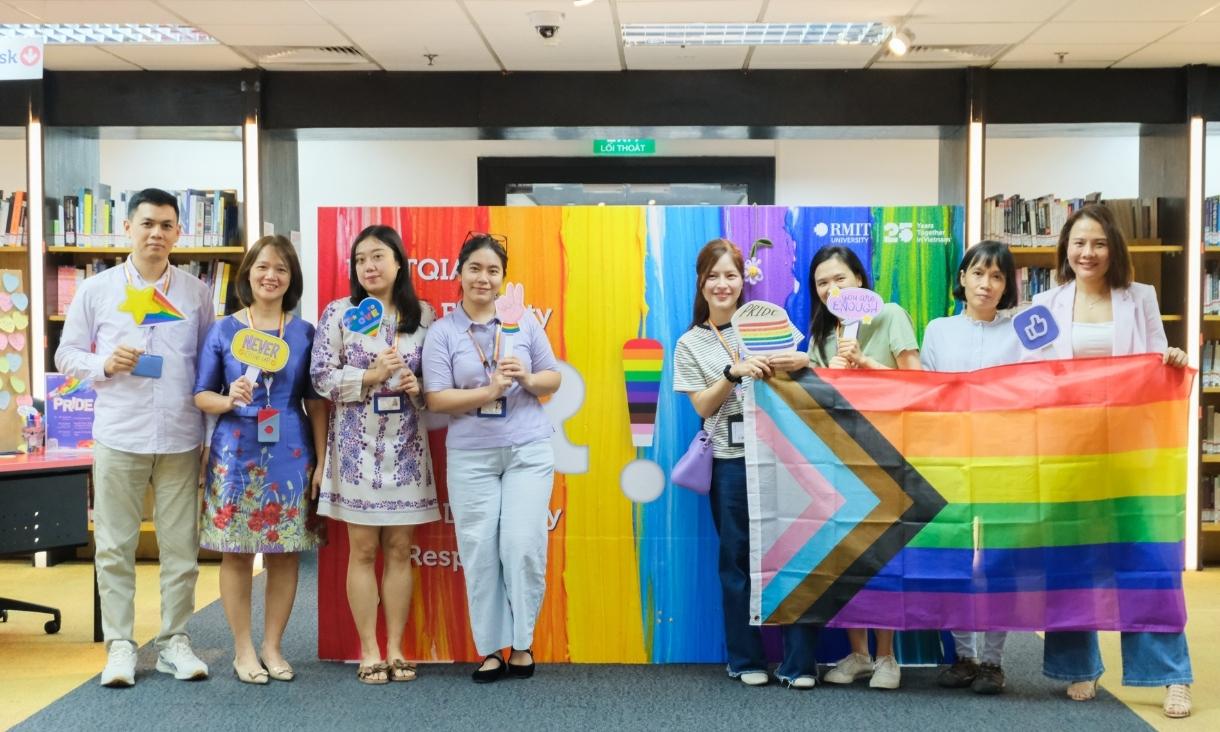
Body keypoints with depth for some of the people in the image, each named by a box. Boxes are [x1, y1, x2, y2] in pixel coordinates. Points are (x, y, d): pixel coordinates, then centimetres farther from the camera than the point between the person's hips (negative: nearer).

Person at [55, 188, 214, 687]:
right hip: (118, 437, -1)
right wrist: (105, 365, -12)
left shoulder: (197, 293, 7)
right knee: (114, 546, 4)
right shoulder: (95, 290, 4)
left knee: (182, 546, 6)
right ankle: (120, 644, 15)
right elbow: (67, 354, 7)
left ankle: (175, 641, 17)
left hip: (181, 438, 1)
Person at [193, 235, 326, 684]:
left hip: (290, 456, 1)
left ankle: (272, 646, 19)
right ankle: (243, 649, 16)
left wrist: (320, 461, 2)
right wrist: (229, 399, -17)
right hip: (236, 455, -1)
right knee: (236, 554, 3)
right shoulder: (223, 331, 3)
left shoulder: (305, 333, 5)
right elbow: (201, 395, 4)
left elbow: (316, 403, 6)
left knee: (284, 553, 5)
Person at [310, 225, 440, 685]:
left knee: (399, 550, 6)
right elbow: (321, 377, -4)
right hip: (357, 445, -2)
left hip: (406, 445, 2)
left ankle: (395, 649, 16)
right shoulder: (339, 312, 0)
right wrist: (371, 376, -17)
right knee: (363, 550, 3)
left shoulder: (422, 314, 6)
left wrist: (417, 385, -10)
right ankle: (369, 652, 12)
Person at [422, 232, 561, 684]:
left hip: (528, 450, 1)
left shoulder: (524, 321, 4)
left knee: (524, 546, -4)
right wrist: (490, 390, -18)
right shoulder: (442, 332, -1)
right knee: (480, 551, 3)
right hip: (471, 456, 0)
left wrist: (528, 379, -12)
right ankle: (489, 649, 15)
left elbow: (554, 379, 9)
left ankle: (521, 643, 12)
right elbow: (436, 399, -8)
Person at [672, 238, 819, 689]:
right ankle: (747, 660, 17)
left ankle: (799, 663, 3)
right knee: (739, 559, 4)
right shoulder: (690, 344, 9)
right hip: (731, 461, 0)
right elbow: (703, 406, 2)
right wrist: (734, 372, -13)